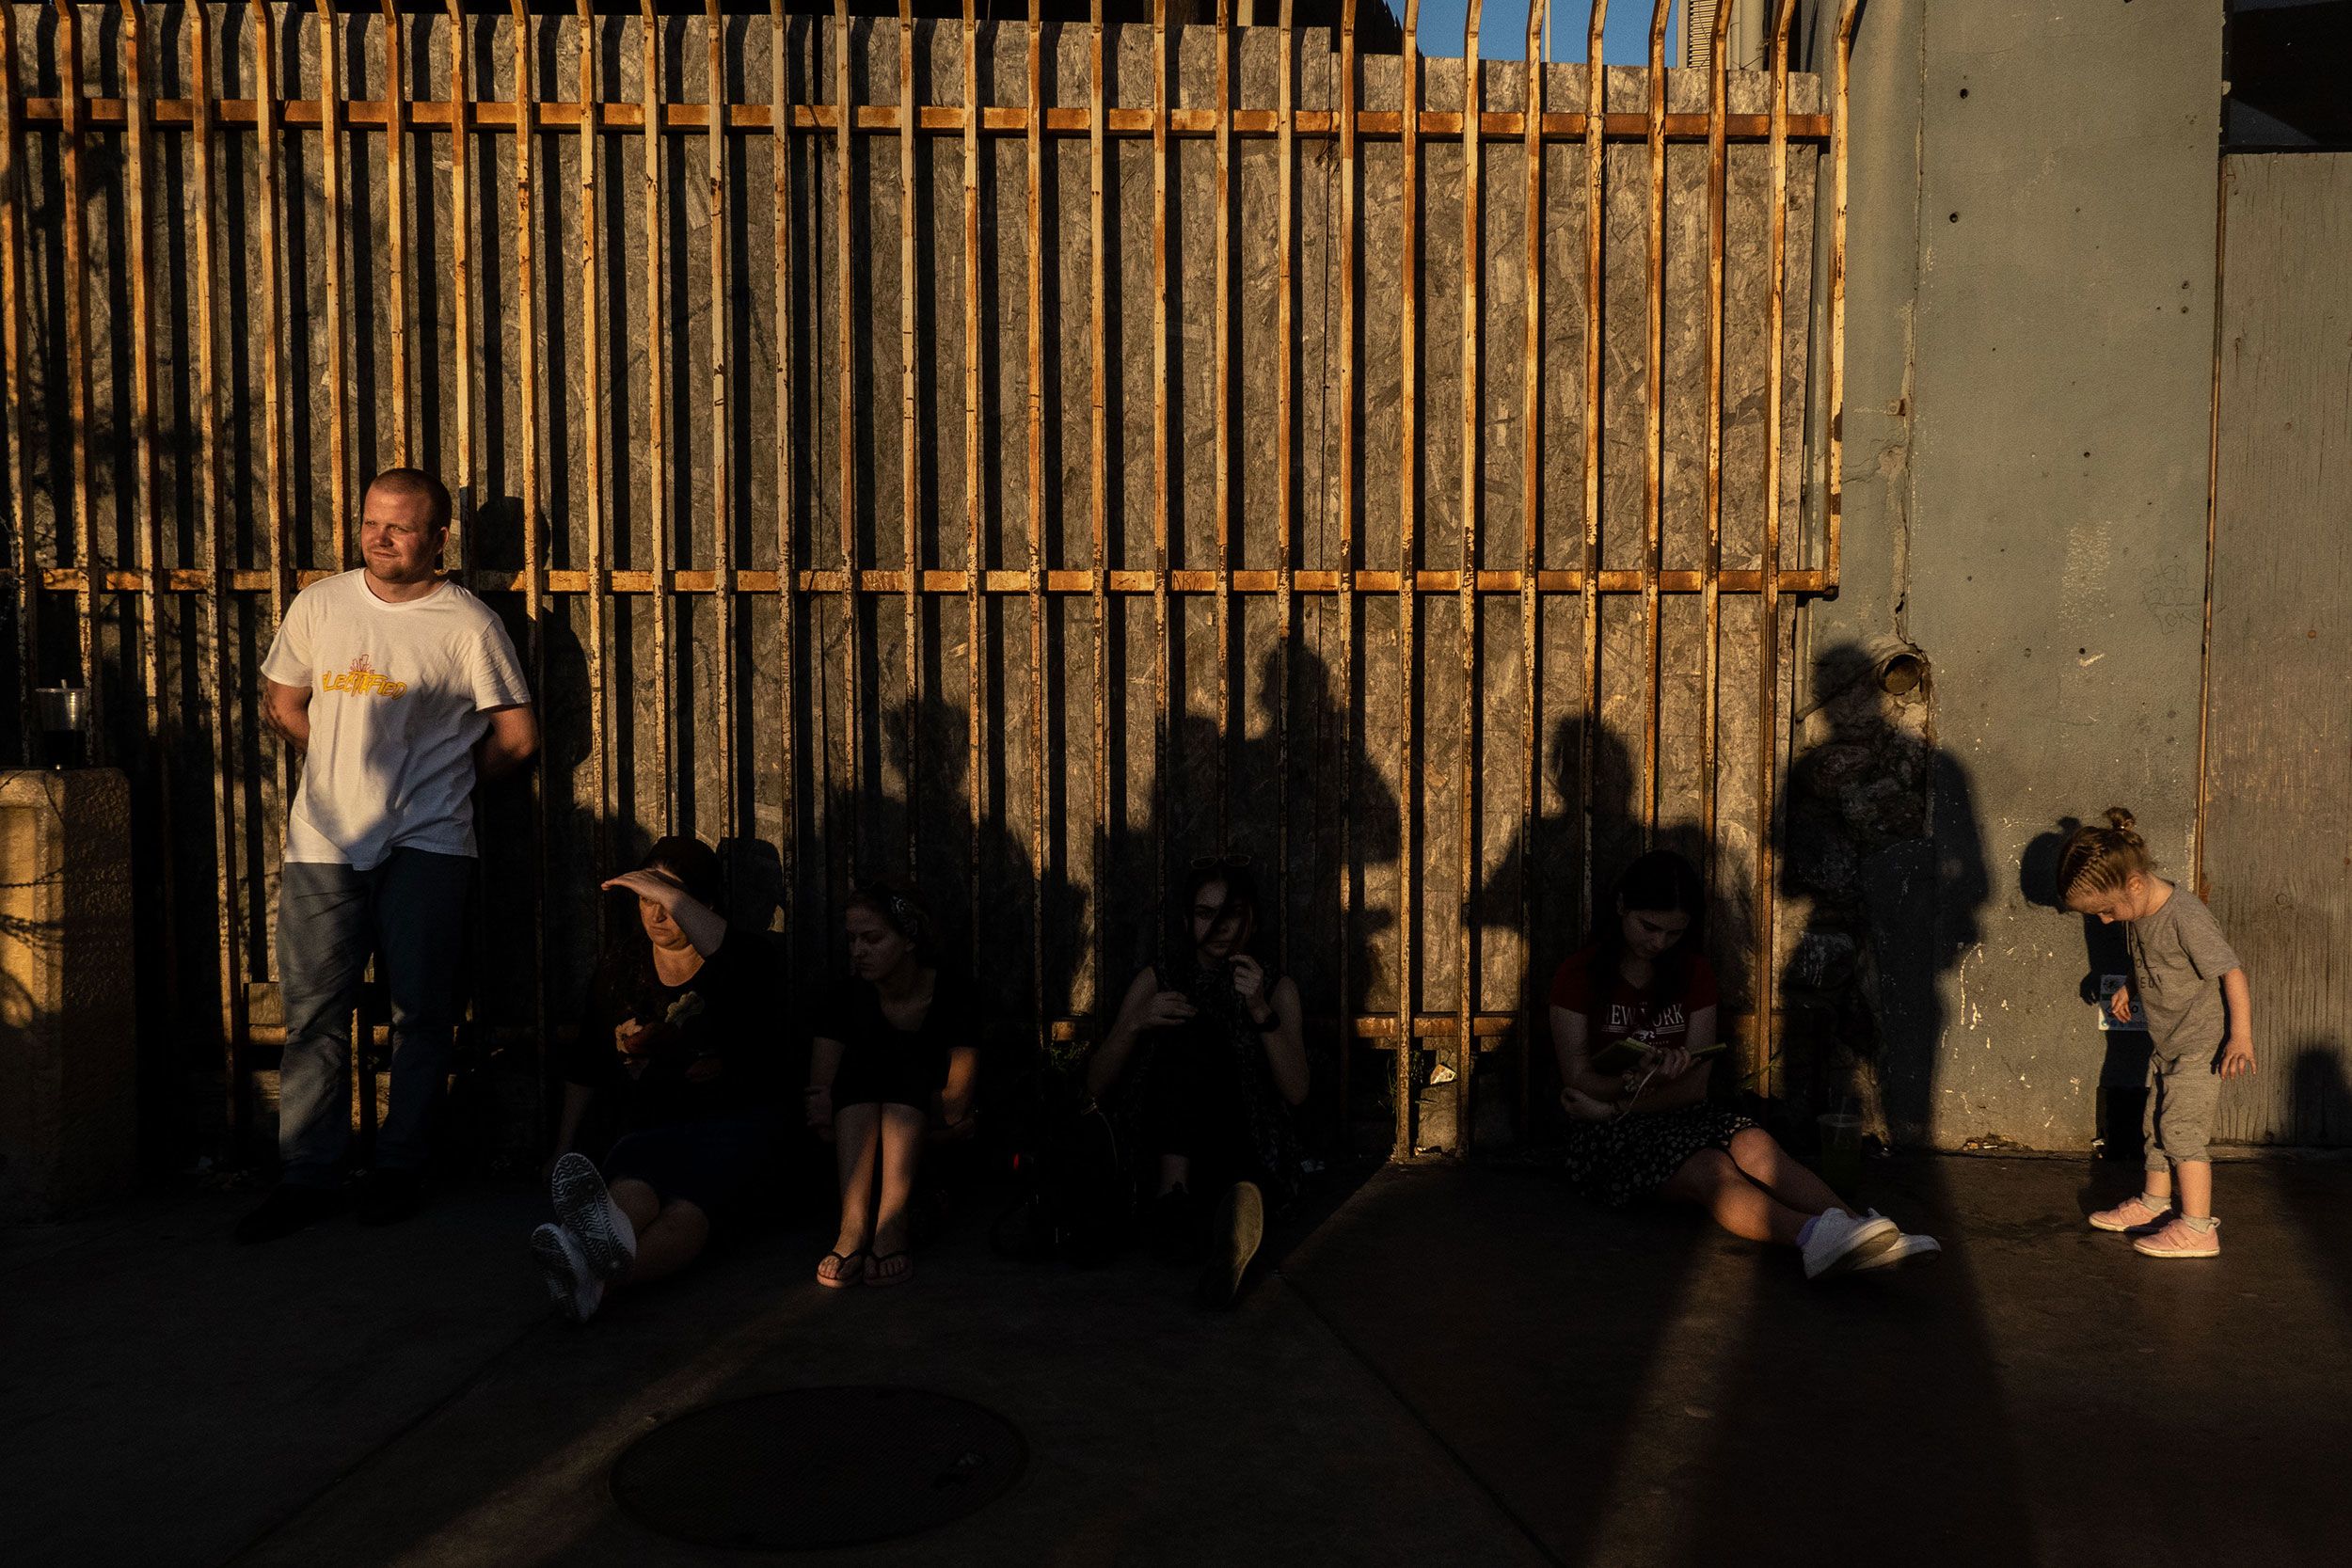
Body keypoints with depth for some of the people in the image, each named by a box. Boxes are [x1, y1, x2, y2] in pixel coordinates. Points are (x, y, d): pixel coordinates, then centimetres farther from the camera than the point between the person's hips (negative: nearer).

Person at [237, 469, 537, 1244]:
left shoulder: (467, 624, -2)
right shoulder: (318, 605, 9)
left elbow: (516, 737, 2)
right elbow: (283, 703, 21)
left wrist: (441, 776, 9)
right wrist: (351, 769, 14)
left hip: (425, 845, -3)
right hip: (325, 840, 3)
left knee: (420, 1013, 4)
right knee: (313, 1011, 2)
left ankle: (400, 1170, 16)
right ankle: (307, 1177, 11)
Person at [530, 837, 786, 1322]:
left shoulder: (738, 963, 1)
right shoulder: (621, 961, 14)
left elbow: (742, 966, -29)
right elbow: (585, 1065, 22)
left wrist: (670, 894, -25)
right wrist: (562, 1150, 20)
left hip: (730, 1123, -2)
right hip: (647, 1129, 3)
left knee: (686, 1211, -38)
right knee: (630, 1192, -37)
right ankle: (610, 1236, -73)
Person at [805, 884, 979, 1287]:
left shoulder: (954, 994, -11)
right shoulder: (844, 999, -4)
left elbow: (958, 1103, -15)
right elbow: (819, 1096, -8)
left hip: (935, 1144, -2)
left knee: (907, 1070, -29)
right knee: (857, 1070, -26)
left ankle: (892, 1225, -43)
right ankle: (854, 1220, -41)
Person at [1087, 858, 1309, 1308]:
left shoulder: (1278, 989, 12)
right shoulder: (1157, 981, 12)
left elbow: (1296, 1093, -3)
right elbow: (1097, 1086, 4)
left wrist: (1262, 1011, -15)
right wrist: (1136, 1023, -14)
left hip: (1246, 1148, -1)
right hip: (1167, 1146, 1)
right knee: (1190, 1030, -25)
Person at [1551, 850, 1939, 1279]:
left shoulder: (1694, 973, 9)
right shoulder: (1579, 976, -3)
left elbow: (1695, 1086, 3)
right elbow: (1578, 1082, -7)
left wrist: (1615, 1106, -14)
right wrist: (1646, 1078, -26)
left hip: (1679, 1115, 5)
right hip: (1606, 1134, -4)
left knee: (1755, 1144, -29)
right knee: (1711, 1169, -34)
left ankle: (1857, 1228, -49)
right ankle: (1814, 1235, -59)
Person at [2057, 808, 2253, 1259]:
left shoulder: (2186, 916, -26)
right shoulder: (2137, 915, -1)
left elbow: (2232, 972, -25)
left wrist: (2241, 1036, -28)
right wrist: (2130, 989, 7)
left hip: (2201, 1044, -9)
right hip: (2165, 1043, 9)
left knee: (2181, 1128, -11)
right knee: (2157, 1124, 17)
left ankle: (2198, 1229, -6)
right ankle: (2155, 1203, 32)